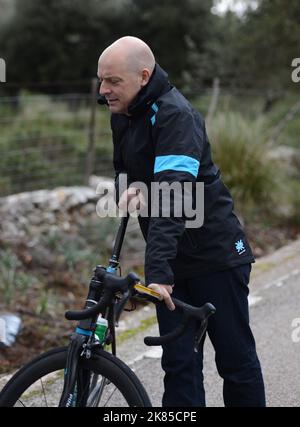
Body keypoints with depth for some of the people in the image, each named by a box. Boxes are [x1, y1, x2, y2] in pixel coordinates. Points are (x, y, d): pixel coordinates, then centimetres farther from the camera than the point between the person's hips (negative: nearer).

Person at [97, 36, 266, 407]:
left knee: (236, 359, 4)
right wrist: (128, 187, -6)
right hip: (172, 261, 7)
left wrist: (157, 271, -43)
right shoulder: (122, 115, 5)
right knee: (179, 364, 4)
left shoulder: (175, 116, -22)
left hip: (215, 254, -7)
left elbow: (172, 196, -33)